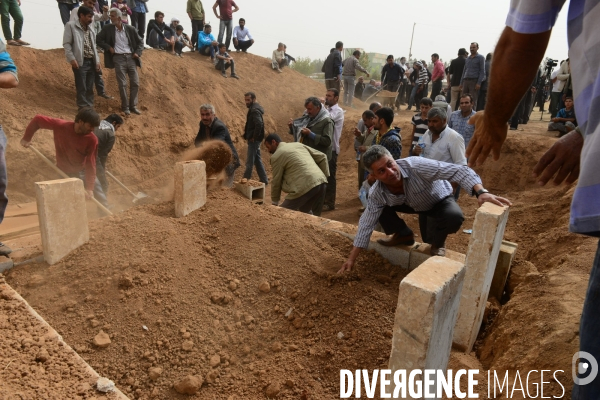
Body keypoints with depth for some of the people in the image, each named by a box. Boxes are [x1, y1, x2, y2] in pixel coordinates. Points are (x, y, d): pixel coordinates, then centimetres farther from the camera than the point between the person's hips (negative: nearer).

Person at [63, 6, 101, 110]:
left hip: (91, 62, 6)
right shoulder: (71, 26, 0)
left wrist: (97, 60, 10)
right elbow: (66, 43, -5)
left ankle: (89, 108, 14)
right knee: (81, 87, -4)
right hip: (80, 62, -6)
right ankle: (83, 108, 2)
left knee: (90, 87, 8)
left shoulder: (90, 29, 19)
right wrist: (72, 59, -15)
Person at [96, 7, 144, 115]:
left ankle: (133, 106, 14)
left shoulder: (130, 29, 4)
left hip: (131, 57, 2)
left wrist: (138, 53, 0)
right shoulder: (107, 28, 3)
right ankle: (125, 107, 8)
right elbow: (99, 40, 8)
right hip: (118, 58, -2)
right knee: (122, 84, -3)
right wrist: (109, 47, -4)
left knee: (135, 83, 1)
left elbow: (140, 42, 13)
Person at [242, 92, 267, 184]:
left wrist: (254, 137, -22)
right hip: (254, 139, 11)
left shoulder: (254, 110, -17)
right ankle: (264, 179, 21)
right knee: (257, 160, 15)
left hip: (254, 140, -11)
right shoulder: (253, 108, 15)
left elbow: (259, 124, -29)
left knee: (250, 162, -3)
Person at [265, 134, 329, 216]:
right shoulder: (298, 145, 23)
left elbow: (276, 182, 7)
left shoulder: (276, 156, 3)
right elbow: (322, 157, 20)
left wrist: (274, 203, 19)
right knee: (305, 211, 28)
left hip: (305, 186, -8)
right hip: (321, 182, 8)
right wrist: (325, 176, 22)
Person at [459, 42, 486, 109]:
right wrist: (461, 83, 15)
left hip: (474, 81, -5)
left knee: (473, 101, -10)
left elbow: (482, 71, -3)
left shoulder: (480, 58, 4)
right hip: (466, 81, 5)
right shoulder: (467, 59, 20)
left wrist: (479, 83, -14)